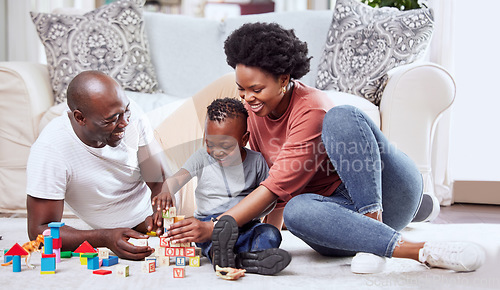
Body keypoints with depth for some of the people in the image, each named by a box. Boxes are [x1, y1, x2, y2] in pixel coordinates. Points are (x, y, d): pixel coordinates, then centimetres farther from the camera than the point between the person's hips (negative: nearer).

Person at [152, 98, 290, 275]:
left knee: (271, 234, -28)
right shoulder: (202, 158, 1)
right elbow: (177, 178, -11)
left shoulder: (256, 161, 2)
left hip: (246, 227, 1)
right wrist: (167, 192, -35)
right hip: (208, 223, -1)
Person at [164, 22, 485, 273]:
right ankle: (422, 251, -34)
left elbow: (277, 186, -24)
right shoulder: (256, 111, 5)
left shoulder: (312, 110, -21)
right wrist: (273, 221, -3)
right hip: (342, 206, 6)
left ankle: (372, 223, -30)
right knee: (297, 210, -34)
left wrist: (213, 228, -25)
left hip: (389, 190, -6)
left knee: (342, 116, -31)